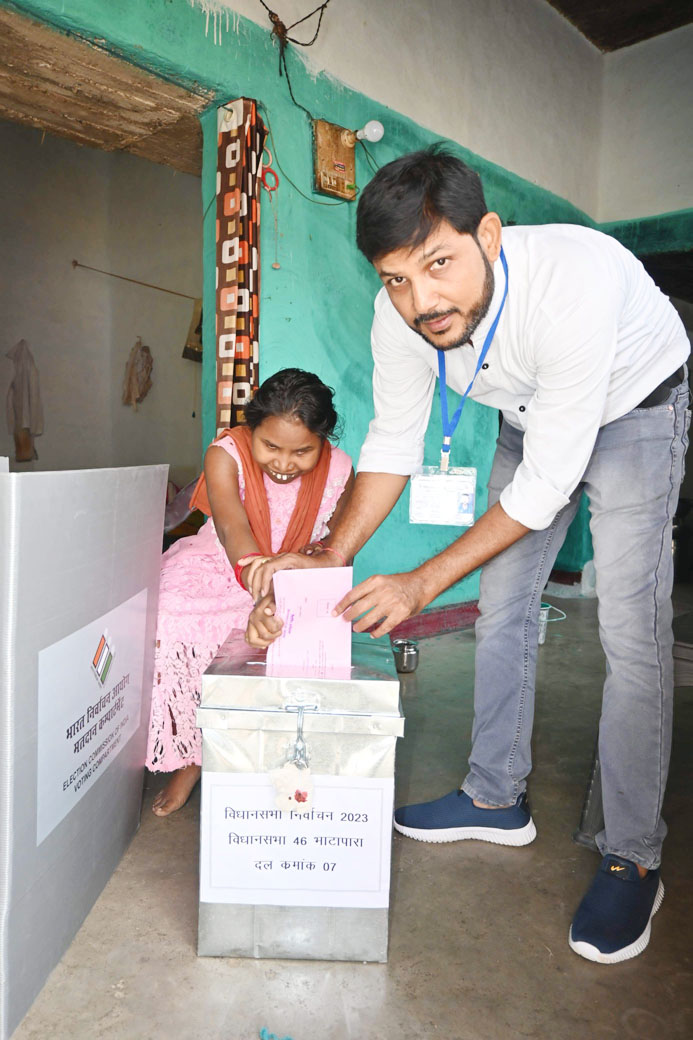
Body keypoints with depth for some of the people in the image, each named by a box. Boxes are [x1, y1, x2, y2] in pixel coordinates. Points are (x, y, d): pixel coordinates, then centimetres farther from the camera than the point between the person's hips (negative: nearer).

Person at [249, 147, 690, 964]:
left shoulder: (573, 284, -41)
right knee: (502, 607, 6)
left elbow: (547, 483, -35)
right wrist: (330, 560, -24)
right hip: (531, 418, 6)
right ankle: (497, 798, 23)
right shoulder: (400, 318, -24)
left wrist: (421, 583, -32)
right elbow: (394, 444, -12)